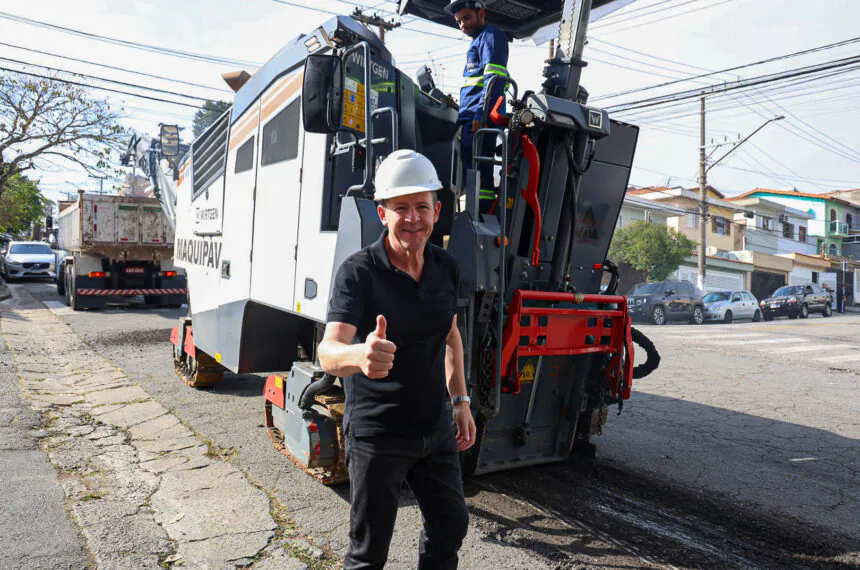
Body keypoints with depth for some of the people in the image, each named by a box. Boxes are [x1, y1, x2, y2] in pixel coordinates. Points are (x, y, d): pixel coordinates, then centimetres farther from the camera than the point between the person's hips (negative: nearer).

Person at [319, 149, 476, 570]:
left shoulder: (446, 267, 0)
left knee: (450, 526, 20)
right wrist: (360, 354, -53)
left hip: (436, 430, 6)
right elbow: (328, 353, -31)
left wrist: (460, 400, 11)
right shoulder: (358, 271, -19)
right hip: (376, 435, -5)